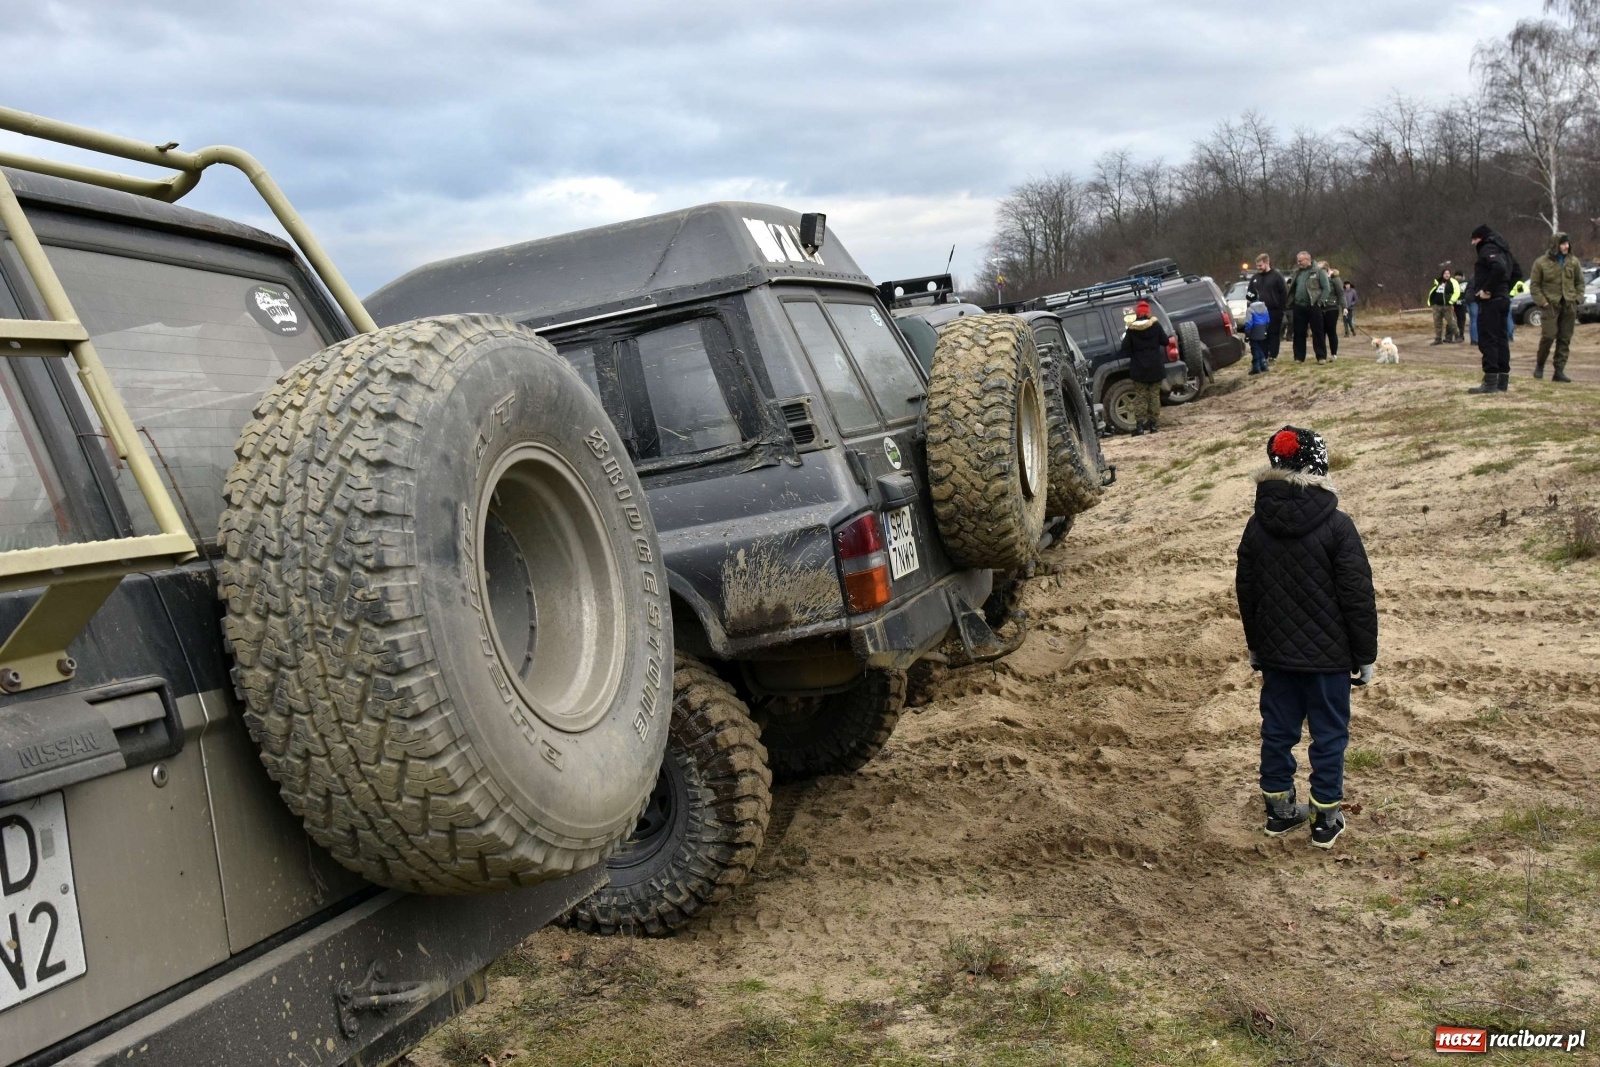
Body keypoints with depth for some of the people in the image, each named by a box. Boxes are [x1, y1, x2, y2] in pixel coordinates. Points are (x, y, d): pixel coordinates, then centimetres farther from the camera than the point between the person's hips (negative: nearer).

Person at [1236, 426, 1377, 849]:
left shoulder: (1257, 526, -2)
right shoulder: (1336, 527, -16)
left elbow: (1245, 591, 7)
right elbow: (1358, 597, -13)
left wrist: (1255, 645, 20)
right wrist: (1365, 655, -2)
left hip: (1276, 654, 4)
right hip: (1328, 655, -4)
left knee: (1278, 730, 14)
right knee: (1329, 735, 8)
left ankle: (1279, 809, 26)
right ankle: (1325, 819, 16)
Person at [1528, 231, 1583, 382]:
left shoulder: (1573, 262, 7)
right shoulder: (1541, 262, -3)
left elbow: (1580, 282, 15)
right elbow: (1534, 285, 0)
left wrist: (1578, 299, 2)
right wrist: (1542, 301, -9)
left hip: (1569, 306, 4)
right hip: (1550, 305, -4)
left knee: (1565, 339, 3)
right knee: (1548, 336, -12)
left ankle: (1559, 371, 7)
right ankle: (1539, 365, 10)